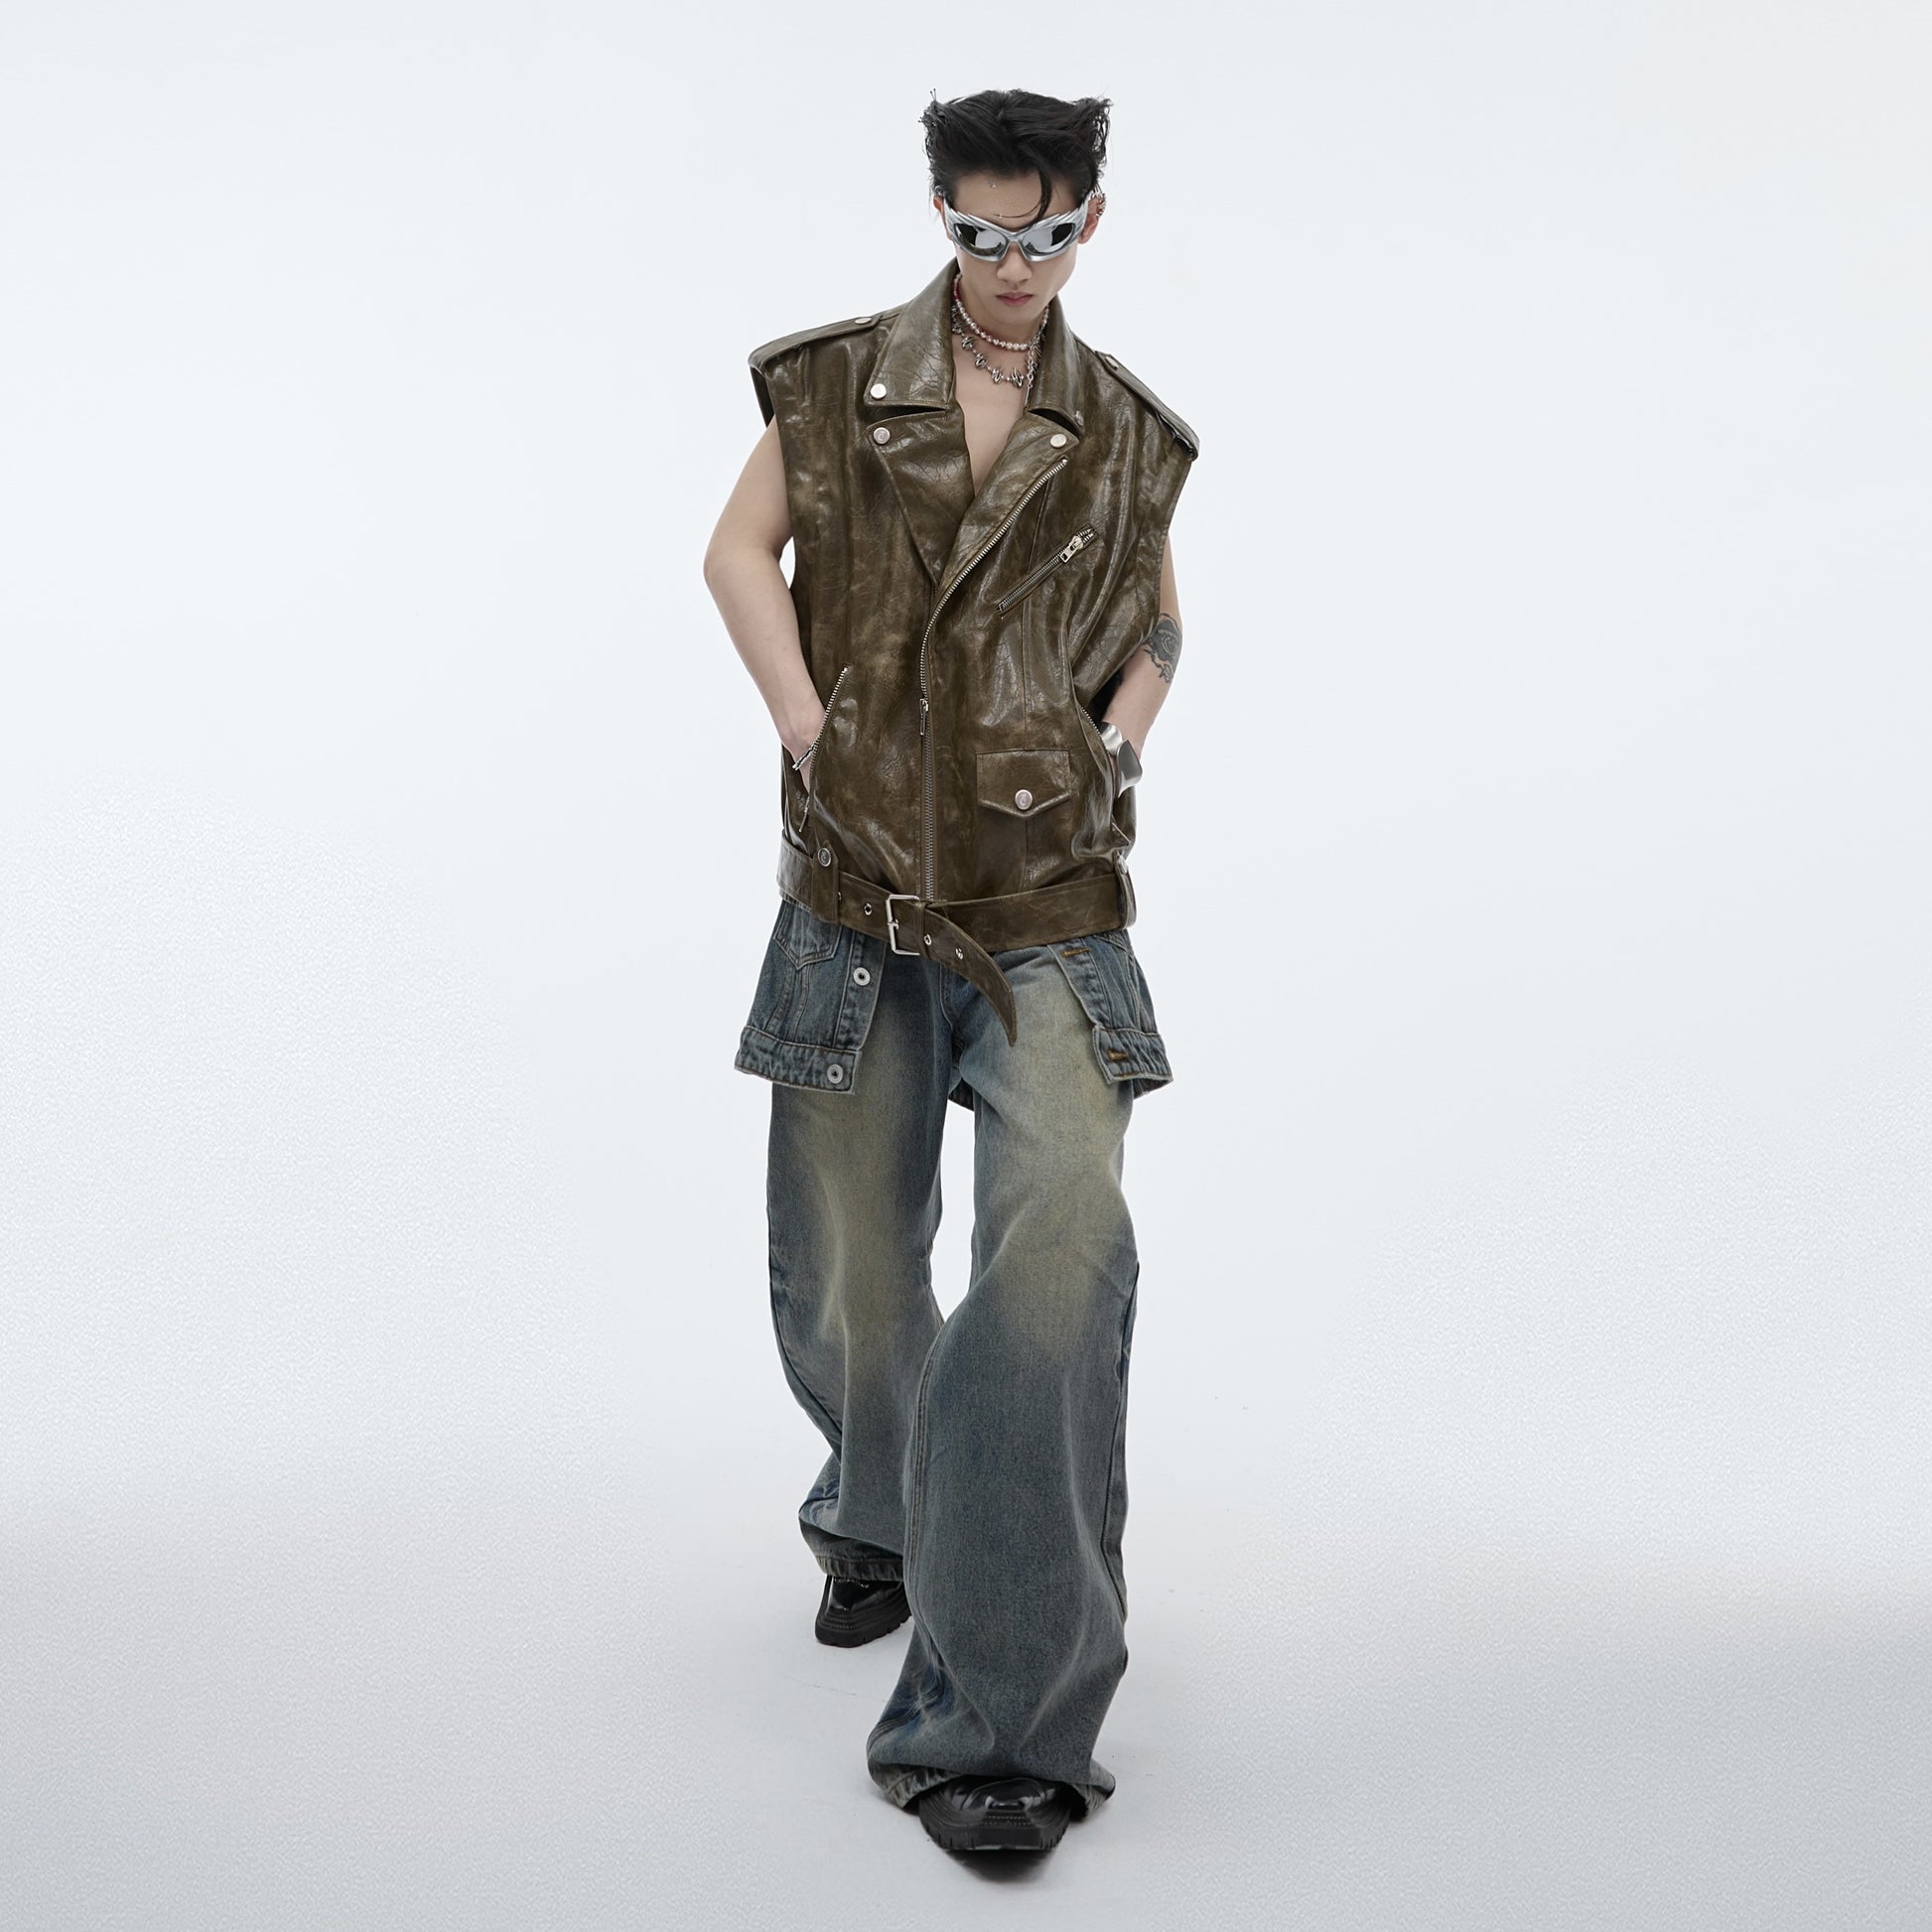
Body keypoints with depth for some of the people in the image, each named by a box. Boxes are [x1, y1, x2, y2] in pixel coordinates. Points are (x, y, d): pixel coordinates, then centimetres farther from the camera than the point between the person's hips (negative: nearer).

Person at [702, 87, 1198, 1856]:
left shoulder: (1123, 430, 10)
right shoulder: (838, 385, 7)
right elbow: (740, 553, 8)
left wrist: (1119, 746, 2)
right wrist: (810, 733, -6)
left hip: (1051, 896, 0)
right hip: (860, 879, 1)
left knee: (1066, 1241, -18)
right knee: (846, 1266, 9)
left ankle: (1000, 1713, -10)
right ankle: (878, 1519, 43)